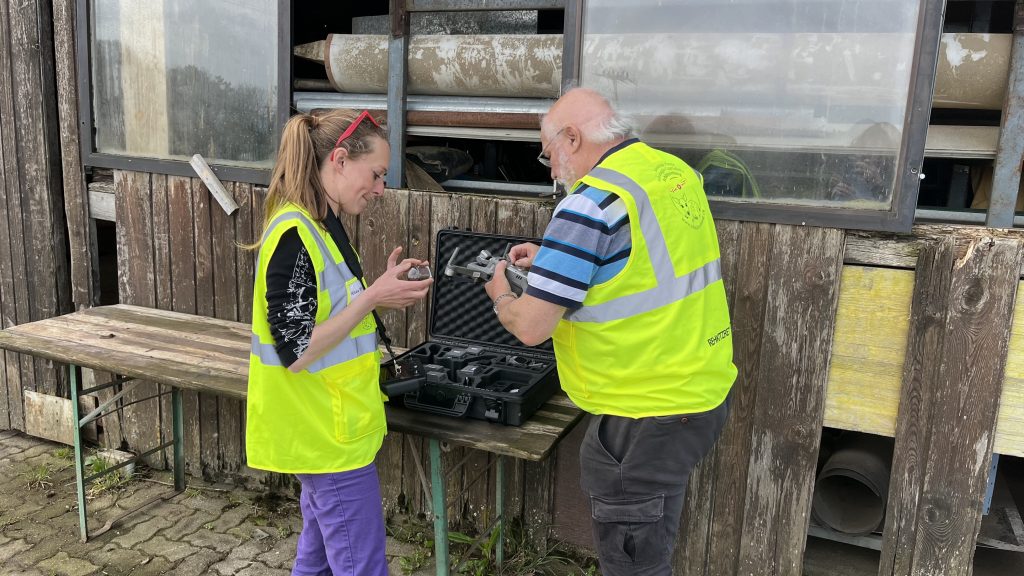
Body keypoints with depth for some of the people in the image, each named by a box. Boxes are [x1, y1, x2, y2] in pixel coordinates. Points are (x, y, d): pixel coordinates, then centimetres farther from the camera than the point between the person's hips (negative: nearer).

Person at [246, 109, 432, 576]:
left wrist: (380, 290, 0)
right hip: (325, 434, -9)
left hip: (327, 427, 9)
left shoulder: (323, 226, 7)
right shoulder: (294, 235, -22)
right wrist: (371, 298, -21)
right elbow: (296, 351, -25)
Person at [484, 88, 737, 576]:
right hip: (706, 391, 8)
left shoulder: (591, 203, -20)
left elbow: (531, 327, -20)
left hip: (649, 416, -8)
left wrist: (501, 298, 2)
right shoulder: (677, 170, 5)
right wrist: (552, 259, 18)